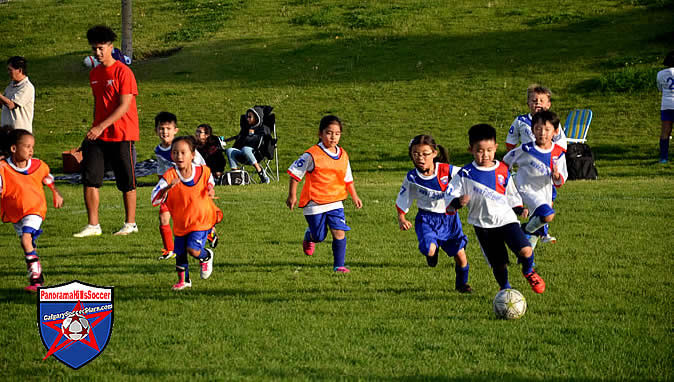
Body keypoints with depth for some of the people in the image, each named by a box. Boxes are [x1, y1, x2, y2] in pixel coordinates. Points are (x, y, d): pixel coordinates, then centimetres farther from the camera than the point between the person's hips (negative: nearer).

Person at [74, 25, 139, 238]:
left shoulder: (123, 72, -10)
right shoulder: (94, 74, 13)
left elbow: (124, 106, -15)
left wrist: (101, 127, -21)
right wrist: (93, 129, 18)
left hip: (122, 135, -6)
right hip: (98, 135, 7)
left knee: (127, 182, 2)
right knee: (89, 178, -3)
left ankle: (130, 224, 14)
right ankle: (93, 226, 1)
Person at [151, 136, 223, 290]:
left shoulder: (203, 171, -11)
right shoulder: (169, 176, -19)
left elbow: (210, 183, 14)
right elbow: (155, 199, -29)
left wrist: (211, 191, -8)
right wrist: (168, 187, -44)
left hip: (202, 218, -2)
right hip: (180, 223, 2)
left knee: (193, 249, -18)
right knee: (179, 253, 11)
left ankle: (207, 256, 18)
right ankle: (183, 280, 38)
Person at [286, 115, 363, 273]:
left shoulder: (343, 155, 4)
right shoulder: (312, 155, -13)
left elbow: (348, 179, 18)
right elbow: (295, 173, -7)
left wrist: (354, 196, 12)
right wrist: (292, 195, -7)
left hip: (335, 202, 4)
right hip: (314, 203, -4)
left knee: (339, 232, -9)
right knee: (319, 236, 6)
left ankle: (339, 265, 2)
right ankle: (309, 237, 42)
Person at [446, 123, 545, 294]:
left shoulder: (503, 170, 6)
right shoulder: (465, 174, -3)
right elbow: (451, 195, -1)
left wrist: (519, 209, 5)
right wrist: (458, 202, -23)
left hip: (506, 219, 1)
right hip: (483, 225, -1)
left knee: (526, 251, -19)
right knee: (499, 265, 2)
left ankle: (528, 271, 15)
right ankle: (505, 288, 32)